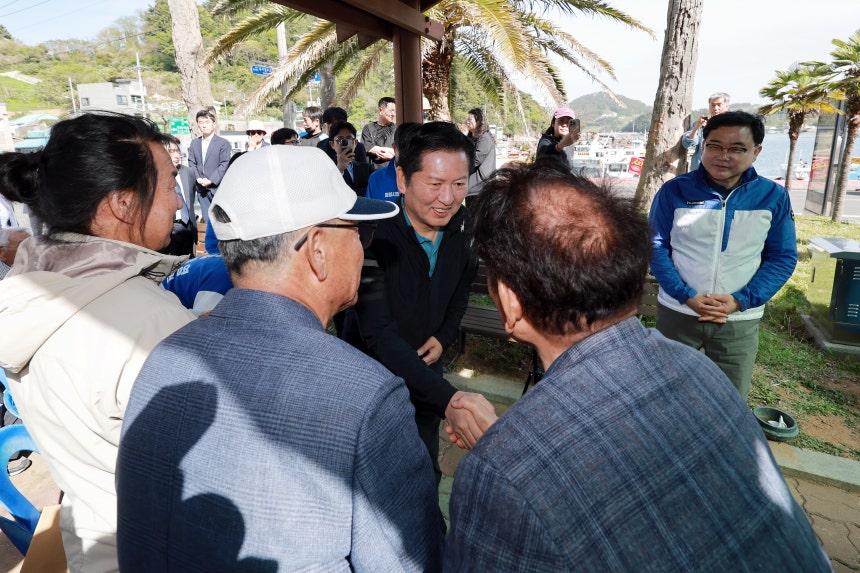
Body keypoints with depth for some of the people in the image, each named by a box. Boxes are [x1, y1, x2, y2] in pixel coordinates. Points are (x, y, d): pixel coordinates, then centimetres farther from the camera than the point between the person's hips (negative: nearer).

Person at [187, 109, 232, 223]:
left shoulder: (223, 143, -2)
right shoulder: (194, 142, 15)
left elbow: (224, 165, -9)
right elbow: (191, 163, 12)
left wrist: (211, 180, -15)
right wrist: (198, 178, -6)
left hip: (217, 187, -5)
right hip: (201, 189, 5)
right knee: (207, 220, 8)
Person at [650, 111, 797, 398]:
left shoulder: (774, 196, -2)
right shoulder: (675, 190, -7)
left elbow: (783, 257, 1)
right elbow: (656, 246, -6)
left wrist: (741, 300, -13)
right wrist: (686, 296, -16)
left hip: (740, 320, 1)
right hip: (677, 312, -1)